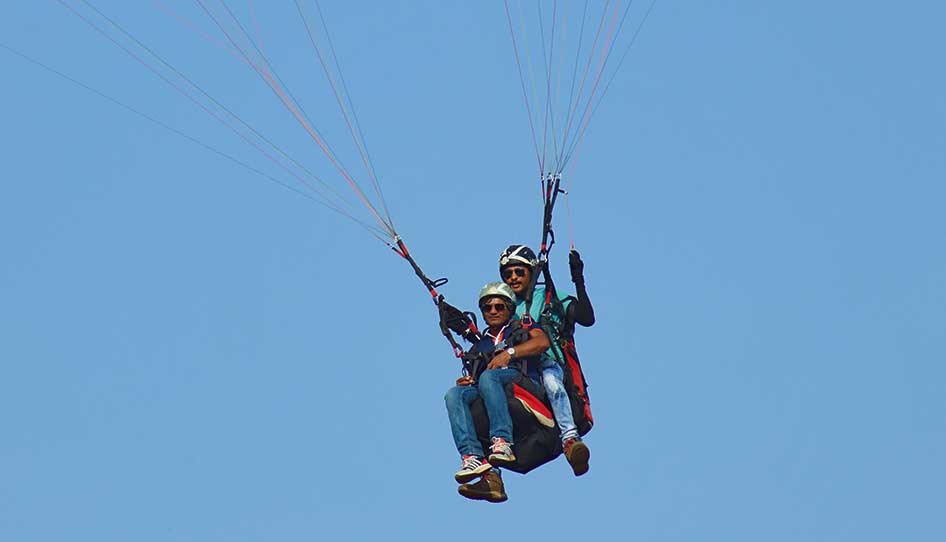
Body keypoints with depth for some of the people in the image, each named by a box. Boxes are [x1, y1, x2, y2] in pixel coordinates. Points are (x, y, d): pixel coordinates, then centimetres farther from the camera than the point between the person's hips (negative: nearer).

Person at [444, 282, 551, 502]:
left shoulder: (522, 329, 22)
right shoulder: (478, 347, 34)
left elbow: (543, 342, 0)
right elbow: (473, 378, 26)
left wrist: (509, 353, -12)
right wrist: (465, 381, 1)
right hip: (483, 395, 4)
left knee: (488, 376, -35)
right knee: (454, 394, -26)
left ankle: (502, 442, -50)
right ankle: (472, 456, -45)